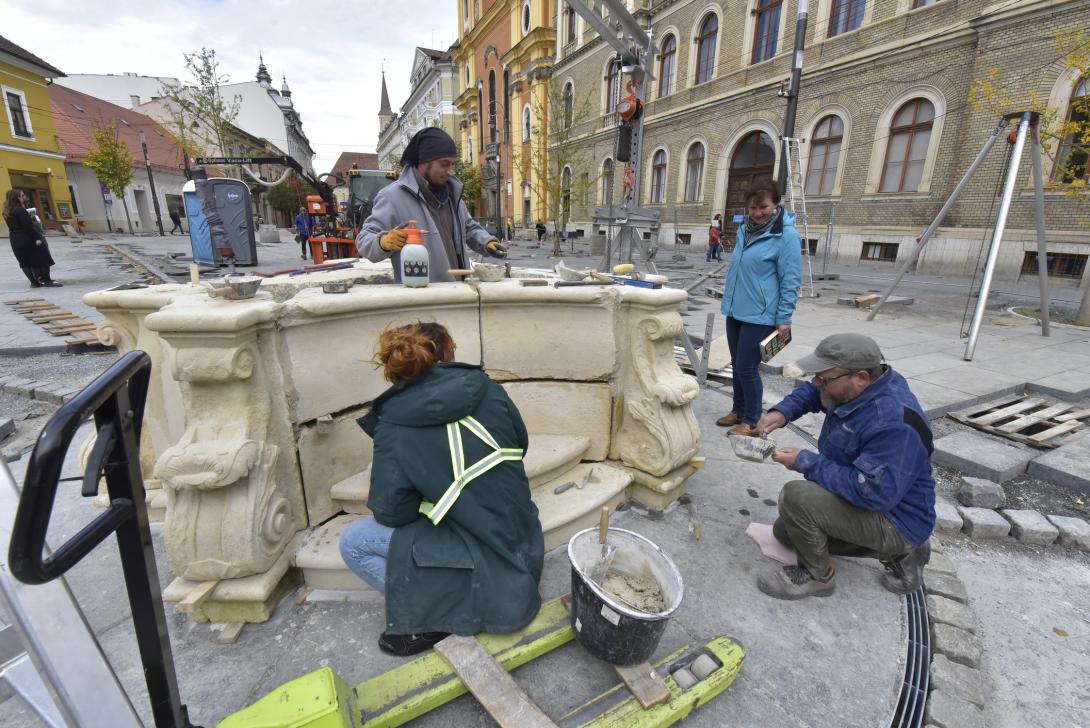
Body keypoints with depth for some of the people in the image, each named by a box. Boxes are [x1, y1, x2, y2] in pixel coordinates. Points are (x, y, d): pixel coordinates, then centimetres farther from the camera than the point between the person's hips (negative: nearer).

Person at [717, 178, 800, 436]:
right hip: (736, 310, 7)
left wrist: (784, 319, -14)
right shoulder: (745, 229, 10)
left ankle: (752, 422, 12)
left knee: (747, 367, -4)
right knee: (737, 365, 14)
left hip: (760, 315, -7)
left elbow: (790, 280, -12)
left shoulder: (786, 234, -12)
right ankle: (738, 411, 30)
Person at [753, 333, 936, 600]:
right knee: (785, 532, 19)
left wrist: (806, 462, -28)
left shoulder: (894, 423, -34)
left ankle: (817, 575, -3)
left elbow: (872, 492, -37)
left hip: (894, 520, -9)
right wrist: (782, 411, -10)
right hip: (858, 493, 9)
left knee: (796, 496, -31)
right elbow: (811, 392, 10)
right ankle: (896, 552, 19)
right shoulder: (855, 388, -8)